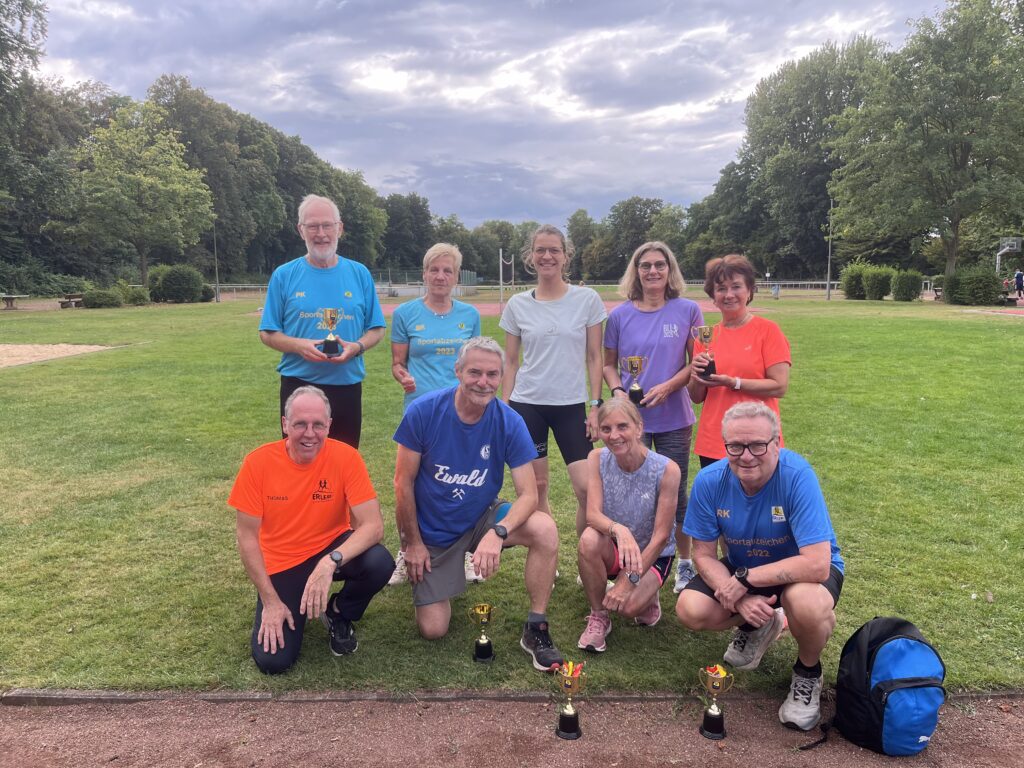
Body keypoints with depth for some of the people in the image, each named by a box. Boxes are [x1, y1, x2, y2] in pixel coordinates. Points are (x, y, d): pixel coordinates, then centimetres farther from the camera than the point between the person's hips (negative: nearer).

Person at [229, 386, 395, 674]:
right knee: (273, 660, -13)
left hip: (331, 549, 0)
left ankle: (339, 613, 4)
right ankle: (287, 609, 22)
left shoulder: (345, 457, -20)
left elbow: (373, 525, -25)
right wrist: (271, 600, -13)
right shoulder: (258, 462, -18)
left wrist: (331, 562, -41)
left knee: (380, 563, -30)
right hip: (281, 564, 0)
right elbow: (247, 536, -10)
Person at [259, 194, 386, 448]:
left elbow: (376, 329, 7)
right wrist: (299, 345, -17)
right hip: (298, 384, -1)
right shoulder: (284, 275, 1)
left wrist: (357, 347, -14)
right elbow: (267, 333, 2)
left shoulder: (360, 274, 4)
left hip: (347, 385, 1)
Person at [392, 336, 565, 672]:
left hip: (482, 519, 1)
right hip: (432, 531, -1)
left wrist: (498, 533, -38)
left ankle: (536, 629, -9)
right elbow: (404, 483, -11)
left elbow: (528, 494, -19)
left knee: (545, 529, -27)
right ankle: (414, 566, 28)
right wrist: (413, 544, -6)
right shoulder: (424, 411, -20)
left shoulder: (509, 422, -17)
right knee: (433, 630, -3)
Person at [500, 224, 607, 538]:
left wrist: (595, 405, -3)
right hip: (526, 405, 1)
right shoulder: (517, 304, 3)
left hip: (571, 406, -1)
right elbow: (511, 362, 8)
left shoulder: (587, 299, -1)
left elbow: (594, 357, 2)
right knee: (536, 487, 7)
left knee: (587, 487, -7)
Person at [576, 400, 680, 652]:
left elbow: (661, 536, -20)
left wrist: (629, 580, -24)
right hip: (613, 550, 2)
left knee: (627, 605, -28)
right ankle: (598, 617, -8)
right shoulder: (597, 459, -15)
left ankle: (648, 597, 11)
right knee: (590, 539, -32)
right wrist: (618, 529, -46)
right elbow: (592, 514, -24)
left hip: (652, 555, -2)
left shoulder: (666, 469, -22)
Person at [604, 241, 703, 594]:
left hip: (674, 419, -1)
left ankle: (685, 563, 28)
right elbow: (608, 364, 9)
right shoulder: (620, 315, 1)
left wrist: (668, 386, -14)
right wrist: (617, 390, -10)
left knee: (675, 492, 10)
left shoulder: (688, 310, -2)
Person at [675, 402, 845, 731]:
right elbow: (704, 555, -11)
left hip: (802, 568, -4)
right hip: (741, 568, 4)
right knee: (690, 610, -18)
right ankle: (759, 626, 18)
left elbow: (817, 564, -36)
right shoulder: (709, 481, -20)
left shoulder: (797, 475, -32)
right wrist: (740, 599, -27)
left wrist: (744, 580, -31)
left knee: (807, 605, -37)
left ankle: (808, 672, 0)